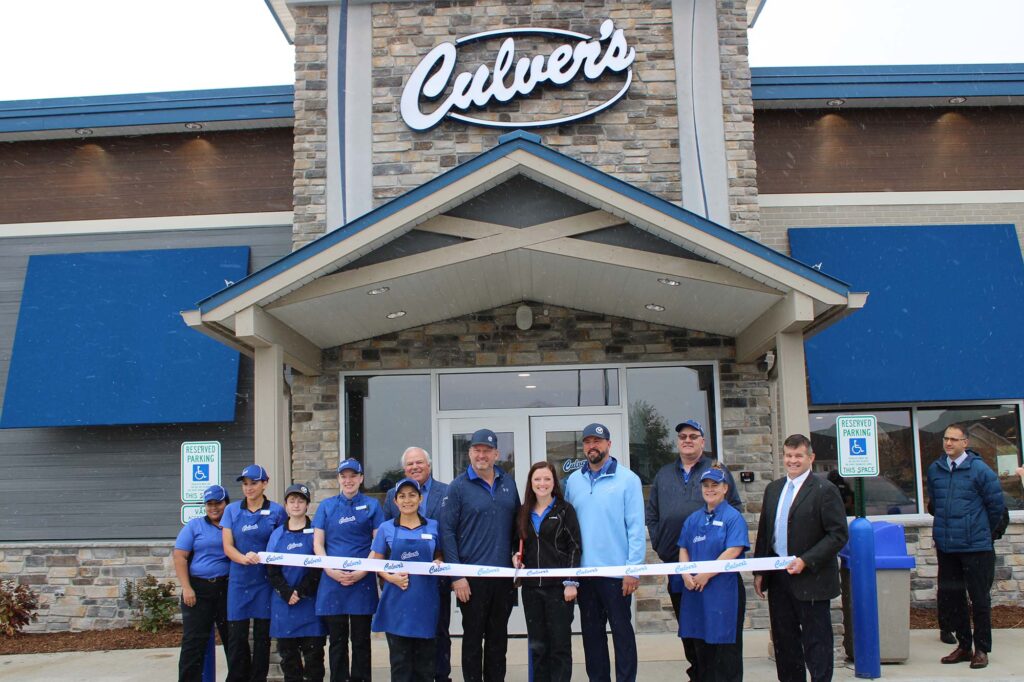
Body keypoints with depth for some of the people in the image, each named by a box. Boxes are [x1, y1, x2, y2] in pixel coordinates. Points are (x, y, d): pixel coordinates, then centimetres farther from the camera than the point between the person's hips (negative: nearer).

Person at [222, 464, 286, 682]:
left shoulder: (276, 511, 1)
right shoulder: (232, 510, 5)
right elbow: (227, 546, 1)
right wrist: (244, 558, -19)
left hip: (266, 580, -1)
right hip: (239, 580, 1)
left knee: (262, 635, 5)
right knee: (236, 635, 1)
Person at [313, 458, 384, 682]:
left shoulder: (372, 505, 6)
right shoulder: (327, 506, 10)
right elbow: (317, 543, 5)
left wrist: (362, 571, -12)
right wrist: (331, 570, -10)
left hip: (362, 581, -1)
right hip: (332, 580, 1)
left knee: (361, 639, 4)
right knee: (337, 640, 6)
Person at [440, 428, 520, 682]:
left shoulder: (508, 483, 7)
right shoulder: (459, 486, -6)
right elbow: (447, 531, -9)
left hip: (504, 574, 4)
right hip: (472, 576, -4)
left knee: (498, 637, 13)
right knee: (473, 637, 6)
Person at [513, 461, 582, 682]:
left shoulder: (565, 510, -1)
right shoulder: (523, 513, 11)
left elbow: (575, 547, -4)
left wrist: (571, 582, -11)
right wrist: (516, 556, 0)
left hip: (558, 586, -4)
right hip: (531, 587, 4)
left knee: (560, 645, 0)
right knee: (537, 646, 8)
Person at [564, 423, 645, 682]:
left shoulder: (627, 479, -5)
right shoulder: (573, 481, 7)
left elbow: (636, 526, -8)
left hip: (617, 571, -4)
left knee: (622, 630, 5)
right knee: (591, 632, 13)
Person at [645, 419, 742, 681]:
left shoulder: (718, 471, 3)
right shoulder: (664, 475, 12)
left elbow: (736, 508, 0)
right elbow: (651, 513, 15)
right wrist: (659, 543, 5)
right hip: (675, 561, 4)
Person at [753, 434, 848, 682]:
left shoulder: (824, 490, -8)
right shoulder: (773, 489, 11)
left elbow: (838, 535, -12)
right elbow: (763, 532, 15)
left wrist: (805, 561, -19)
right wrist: (759, 572, 9)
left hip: (810, 578, -6)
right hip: (778, 577, 6)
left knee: (816, 641, 2)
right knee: (784, 639, 13)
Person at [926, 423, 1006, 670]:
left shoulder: (980, 470, -9)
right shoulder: (935, 469, 5)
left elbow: (996, 506, -1)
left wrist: (982, 531, 8)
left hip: (976, 547, -5)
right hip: (946, 547, 5)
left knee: (980, 598, 4)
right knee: (950, 597, 10)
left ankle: (981, 649, 15)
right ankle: (963, 645, 24)